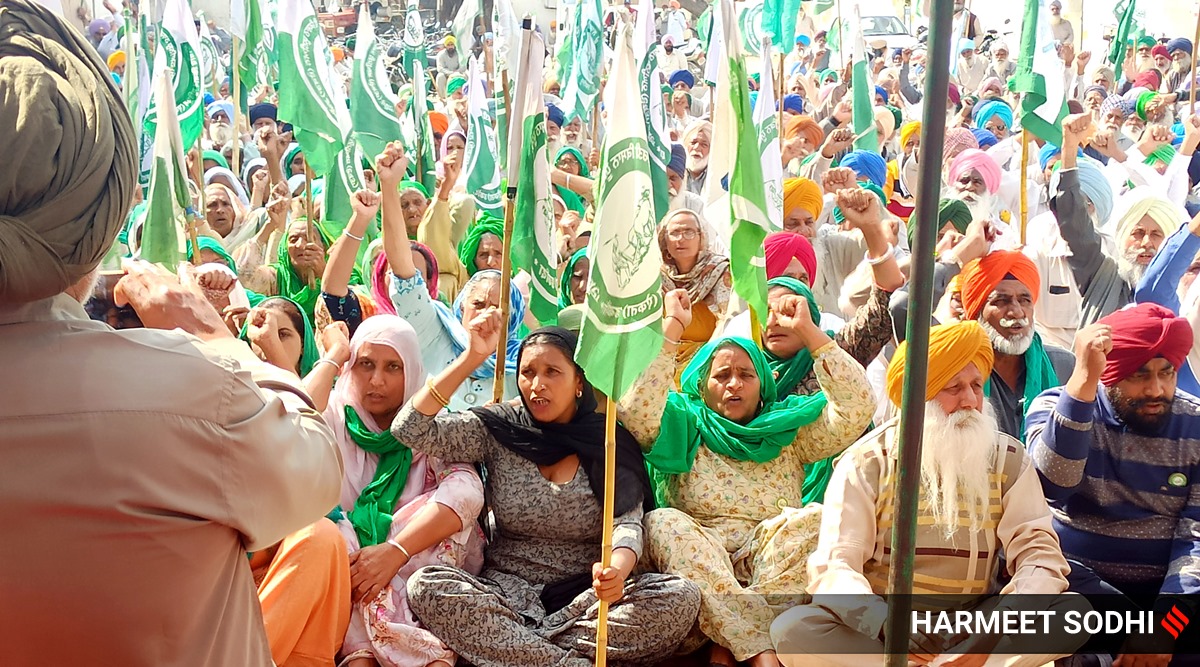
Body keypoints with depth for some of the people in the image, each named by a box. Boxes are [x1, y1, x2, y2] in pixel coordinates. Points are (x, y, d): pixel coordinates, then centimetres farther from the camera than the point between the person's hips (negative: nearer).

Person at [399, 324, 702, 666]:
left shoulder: (611, 444, 0)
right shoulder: (496, 429, 1)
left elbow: (627, 524, -10)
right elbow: (410, 430, -10)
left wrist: (617, 568, -34)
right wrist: (472, 356, -15)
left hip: (584, 597, 1)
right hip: (506, 592, 0)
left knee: (681, 597, -26)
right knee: (425, 586, -28)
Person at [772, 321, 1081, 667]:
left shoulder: (1008, 460, 1)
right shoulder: (867, 463, -7)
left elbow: (1038, 551, -6)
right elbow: (834, 567, -16)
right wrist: (885, 622, -36)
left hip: (972, 627, 2)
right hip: (878, 631, -2)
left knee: (1075, 611, -21)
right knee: (792, 629, -30)